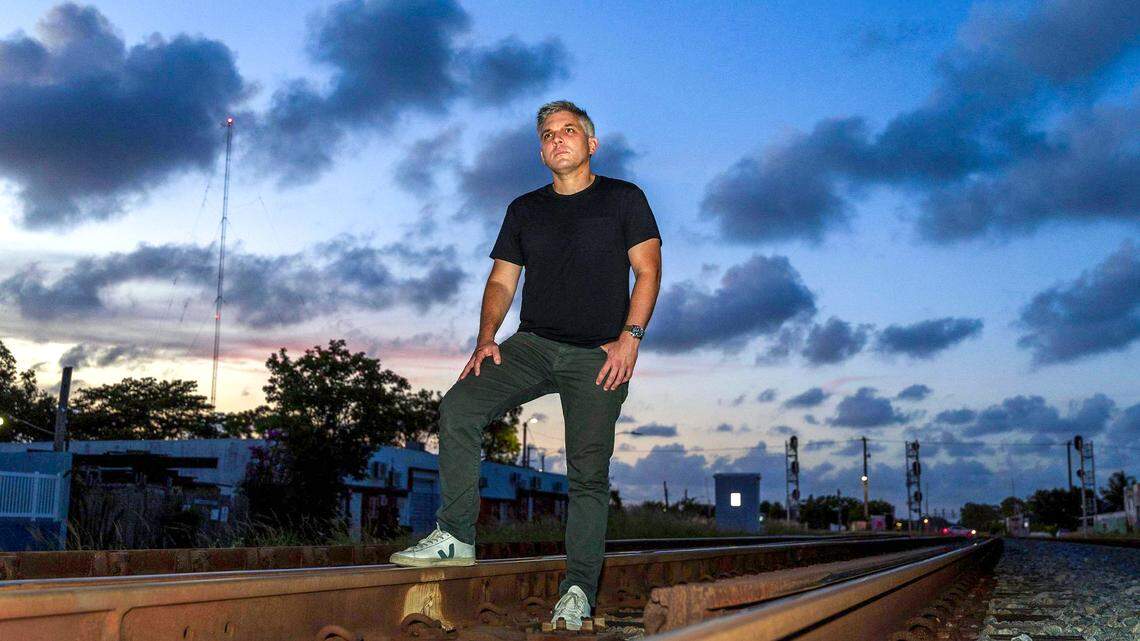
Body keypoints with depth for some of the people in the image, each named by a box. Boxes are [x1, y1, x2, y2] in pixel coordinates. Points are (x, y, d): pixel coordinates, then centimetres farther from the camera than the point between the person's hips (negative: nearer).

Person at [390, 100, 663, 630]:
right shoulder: (524, 209, 17)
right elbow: (501, 281, 15)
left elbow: (648, 271, 0)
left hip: (597, 355, -3)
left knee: (589, 470, -10)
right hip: (531, 345, 3)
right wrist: (486, 338, -2)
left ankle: (578, 591, -4)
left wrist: (630, 337, -13)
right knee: (458, 408, -19)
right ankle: (456, 536, -11)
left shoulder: (623, 199, 7)